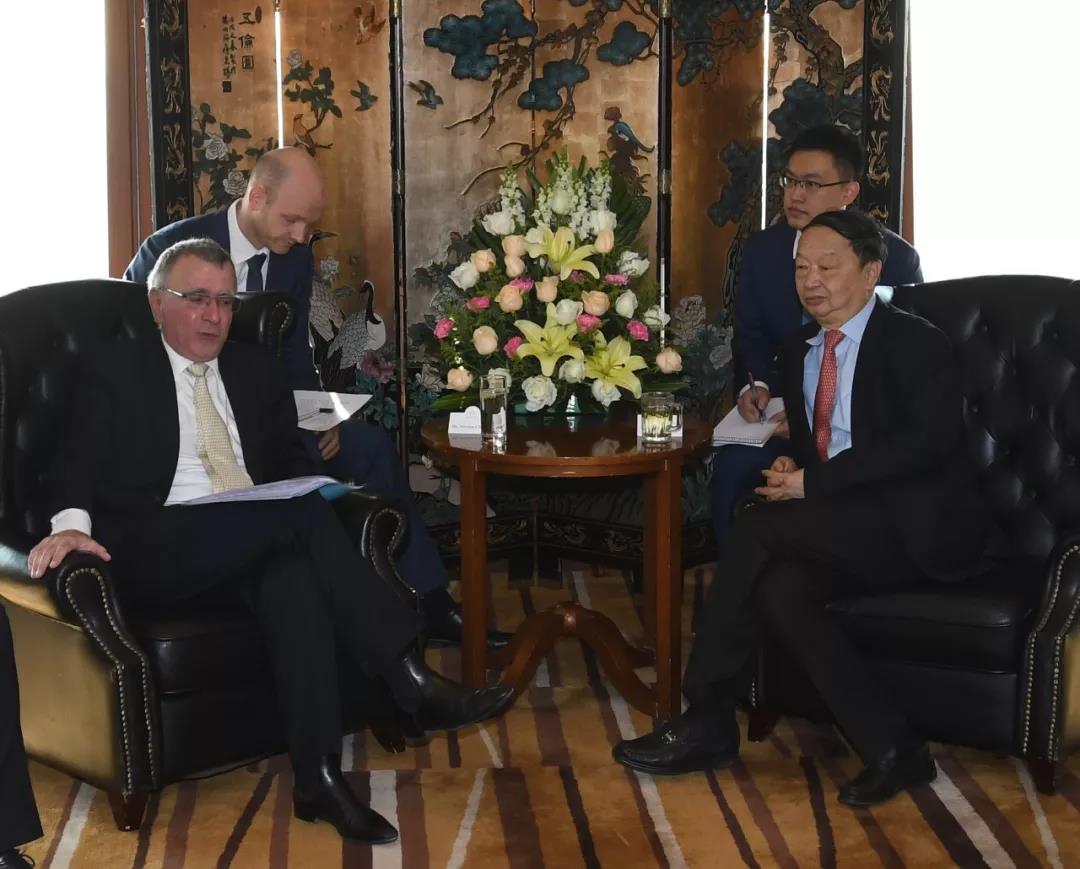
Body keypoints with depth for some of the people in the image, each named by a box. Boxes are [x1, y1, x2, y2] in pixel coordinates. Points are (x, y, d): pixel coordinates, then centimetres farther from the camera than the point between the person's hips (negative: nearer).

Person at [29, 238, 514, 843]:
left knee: (293, 575, -35)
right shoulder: (116, 373, 11)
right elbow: (81, 463, 1)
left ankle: (320, 778, -38)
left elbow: (291, 461, 19)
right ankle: (410, 680, -32)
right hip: (157, 555, -4)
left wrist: (305, 493, -6)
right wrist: (71, 523, -21)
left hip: (254, 548, 4)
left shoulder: (256, 371, 23)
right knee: (299, 512, -30)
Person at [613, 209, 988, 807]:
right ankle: (890, 749, -22)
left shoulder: (915, 343, -5)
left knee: (757, 529, -26)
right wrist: (787, 468, -2)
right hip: (837, 528, 6)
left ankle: (709, 722, -17)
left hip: (917, 528, -6)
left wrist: (812, 482, -20)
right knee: (778, 587, -28)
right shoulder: (797, 352, 18)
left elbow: (926, 445, -18)